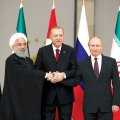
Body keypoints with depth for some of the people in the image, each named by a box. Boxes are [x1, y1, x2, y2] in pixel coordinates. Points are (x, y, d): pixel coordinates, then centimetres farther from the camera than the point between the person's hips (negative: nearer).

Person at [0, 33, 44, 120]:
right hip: (17, 100, -7)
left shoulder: (29, 61, 14)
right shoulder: (11, 61, -11)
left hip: (31, 99, 7)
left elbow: (33, 74, 11)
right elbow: (27, 74, -19)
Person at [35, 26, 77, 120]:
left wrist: (64, 75, -18)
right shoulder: (42, 51, 3)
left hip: (65, 93, 0)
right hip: (48, 93, 0)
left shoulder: (70, 51, 4)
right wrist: (46, 75, -17)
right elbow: (37, 69, 2)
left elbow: (75, 70, 0)